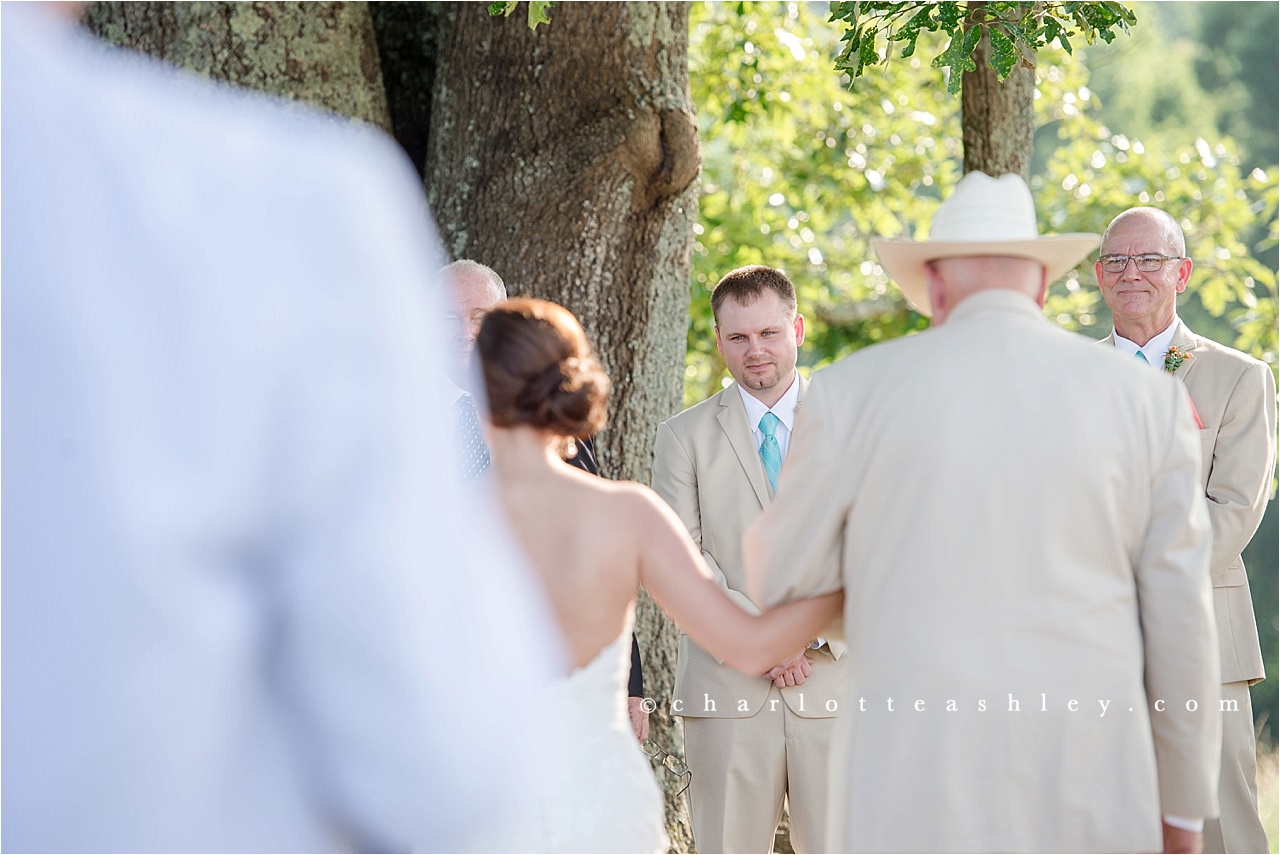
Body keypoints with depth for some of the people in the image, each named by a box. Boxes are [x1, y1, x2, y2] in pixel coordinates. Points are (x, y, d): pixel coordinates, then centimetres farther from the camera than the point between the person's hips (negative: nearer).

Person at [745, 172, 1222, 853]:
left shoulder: (856, 391, -2)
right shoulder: (1147, 401, 3)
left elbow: (779, 580, 8)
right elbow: (1178, 621, 3)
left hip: (918, 790, -2)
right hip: (1086, 791, 2)